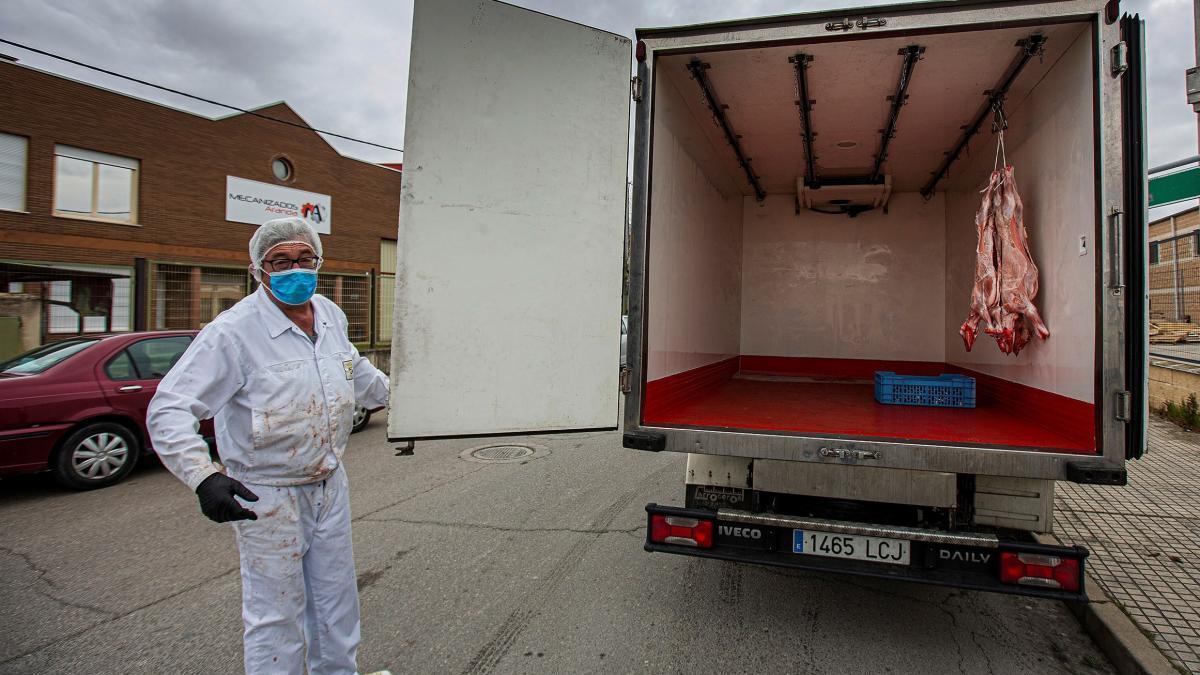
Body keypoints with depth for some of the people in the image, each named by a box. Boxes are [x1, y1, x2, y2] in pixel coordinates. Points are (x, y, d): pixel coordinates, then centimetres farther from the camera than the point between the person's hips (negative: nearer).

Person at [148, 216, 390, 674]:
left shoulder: (331, 315, 2)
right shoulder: (233, 332, -20)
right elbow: (168, 410, -22)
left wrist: (390, 393, 35)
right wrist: (204, 477, -35)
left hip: (330, 484, 7)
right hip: (268, 496, -6)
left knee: (336, 603, 22)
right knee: (276, 617, 7)